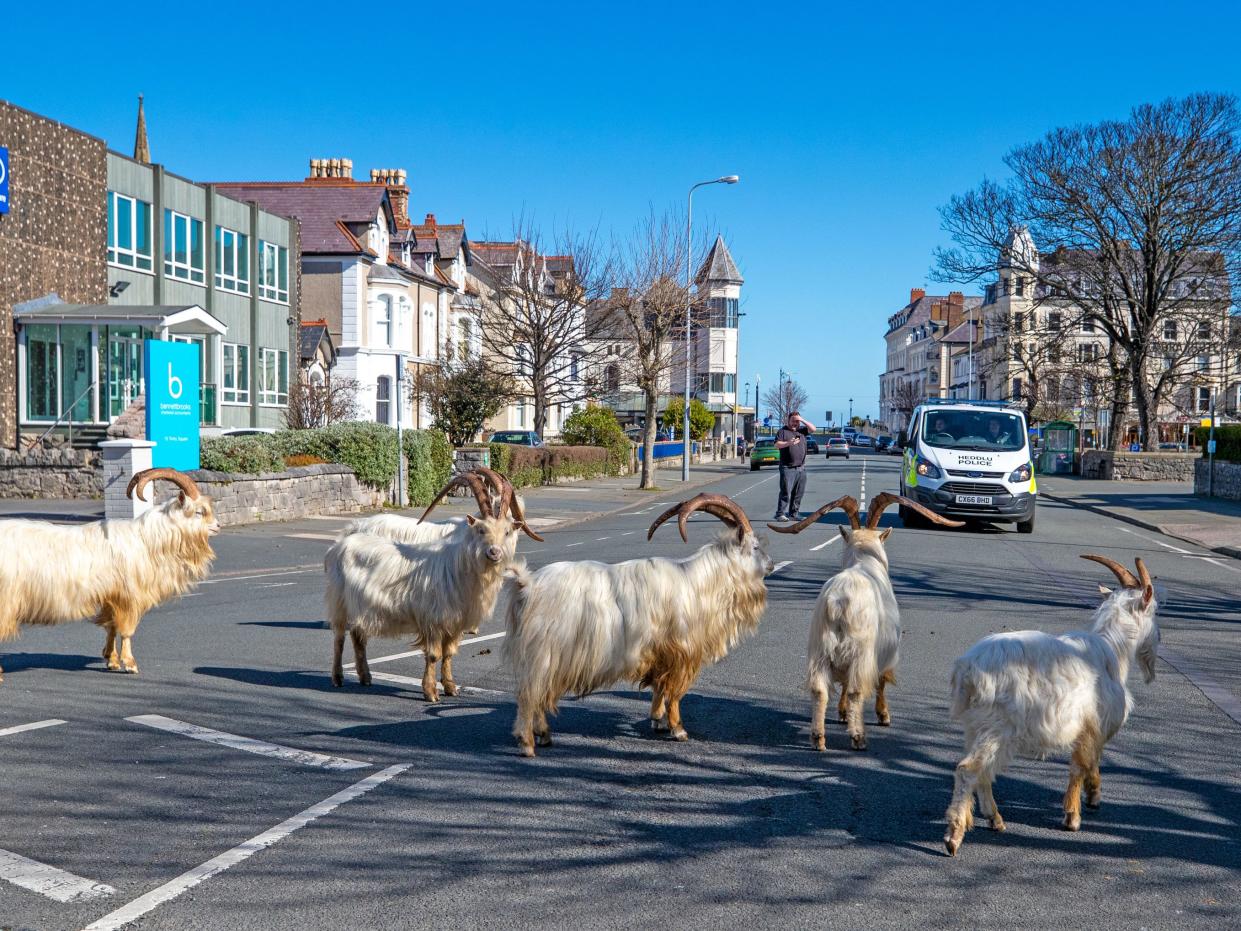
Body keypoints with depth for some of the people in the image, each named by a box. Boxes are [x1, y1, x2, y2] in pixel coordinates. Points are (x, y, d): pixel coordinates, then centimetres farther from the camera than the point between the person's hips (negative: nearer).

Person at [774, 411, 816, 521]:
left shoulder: (801, 430, 16)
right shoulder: (783, 431, 2)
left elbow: (813, 429, 5)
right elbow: (777, 445, -7)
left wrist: (802, 420, -3)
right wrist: (788, 443, -22)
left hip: (801, 468, 5)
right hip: (787, 468, -5)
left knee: (798, 493, 6)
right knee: (786, 492, -11)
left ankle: (793, 514, 13)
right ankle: (780, 514, -10)